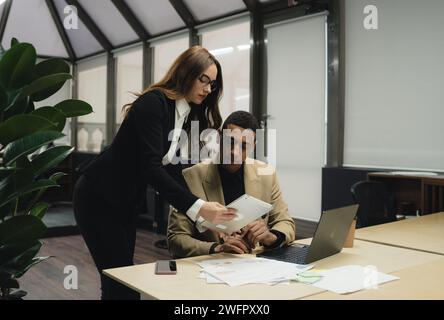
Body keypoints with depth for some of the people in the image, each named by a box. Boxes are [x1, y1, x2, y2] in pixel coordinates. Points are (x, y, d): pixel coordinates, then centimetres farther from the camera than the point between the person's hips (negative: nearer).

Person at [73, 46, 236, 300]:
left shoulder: (188, 115, 4)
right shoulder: (154, 102, -21)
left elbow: (173, 170, 1)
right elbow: (151, 167, -30)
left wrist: (203, 214, -9)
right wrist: (198, 207, -37)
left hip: (126, 202, 8)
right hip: (98, 198, -8)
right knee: (120, 279, -5)